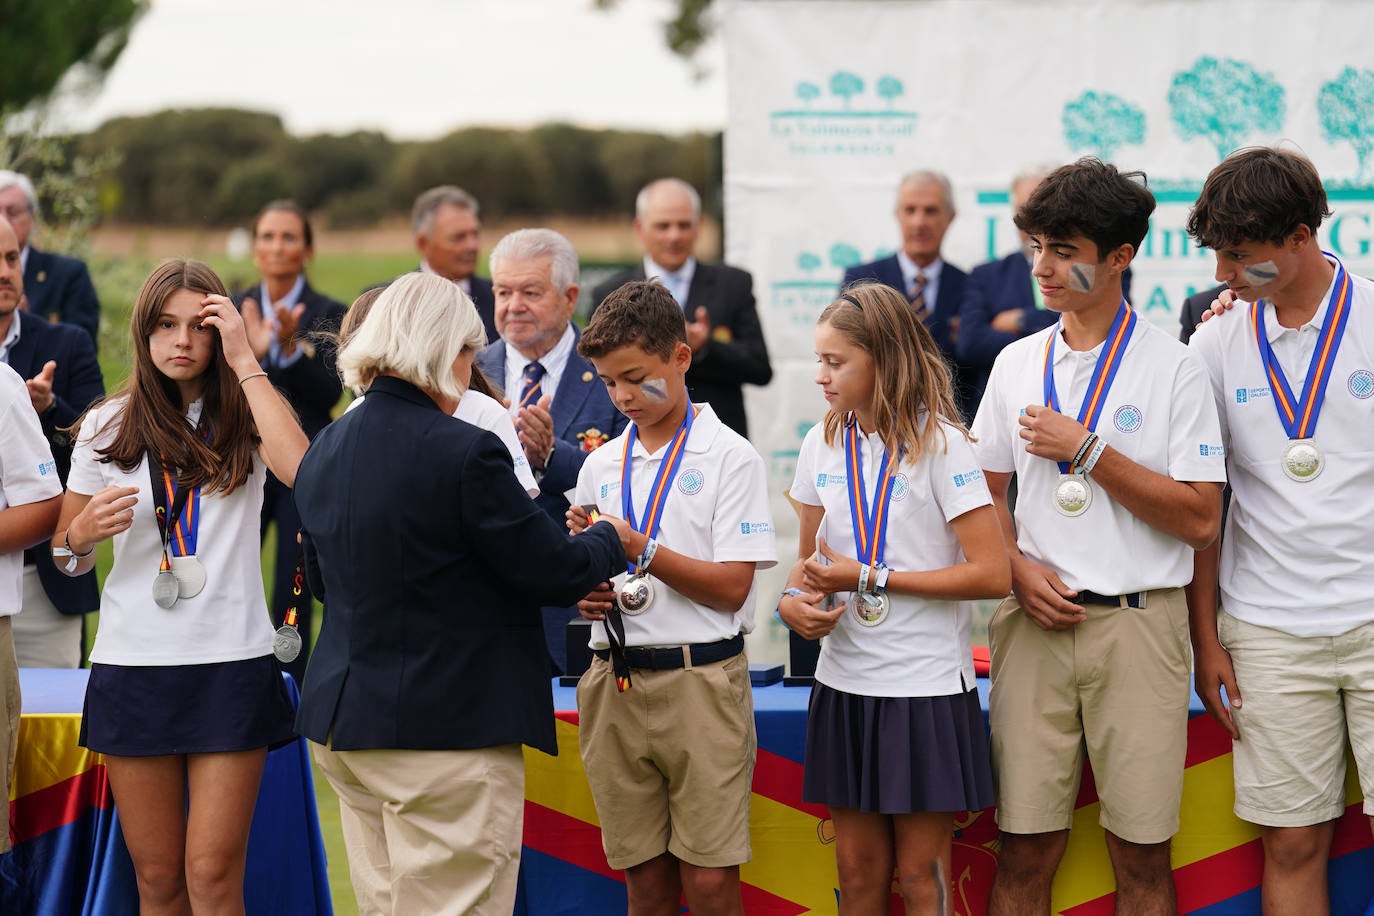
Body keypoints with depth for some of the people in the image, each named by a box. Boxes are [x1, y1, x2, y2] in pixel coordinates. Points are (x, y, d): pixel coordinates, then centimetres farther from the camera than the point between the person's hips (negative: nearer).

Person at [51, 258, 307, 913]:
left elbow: (303, 472, -21)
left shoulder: (243, 421, 3)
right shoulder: (106, 428, 7)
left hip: (231, 663, -2)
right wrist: (83, 532, -9)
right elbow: (66, 555, 15)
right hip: (132, 666, 2)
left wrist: (244, 362, -15)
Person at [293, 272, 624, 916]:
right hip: (449, 732, -8)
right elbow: (556, 574, -12)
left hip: (345, 721, 8)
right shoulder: (464, 453, -17)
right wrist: (608, 540, 8)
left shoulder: (324, 450, 7)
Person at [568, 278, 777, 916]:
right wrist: (584, 592, 0)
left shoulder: (729, 456, -2)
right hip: (616, 683, 5)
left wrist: (640, 548, -14)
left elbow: (731, 587, -8)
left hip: (700, 681, -5)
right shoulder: (602, 464, 14)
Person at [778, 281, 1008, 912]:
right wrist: (794, 600, -5)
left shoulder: (939, 444, -9)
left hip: (926, 686, -5)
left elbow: (992, 573, -16)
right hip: (845, 682, 5)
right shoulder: (823, 445, 7)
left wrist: (869, 578, -15)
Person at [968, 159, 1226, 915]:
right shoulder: (1017, 363, 12)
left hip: (1138, 623, -3)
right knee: (1025, 846, 1)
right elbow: (987, 491, 18)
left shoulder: (1170, 366, -1)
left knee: (1142, 853, 0)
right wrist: (1017, 567, -1)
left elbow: (1199, 520, -6)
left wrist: (1087, 451, -11)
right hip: (1036, 620, 3)